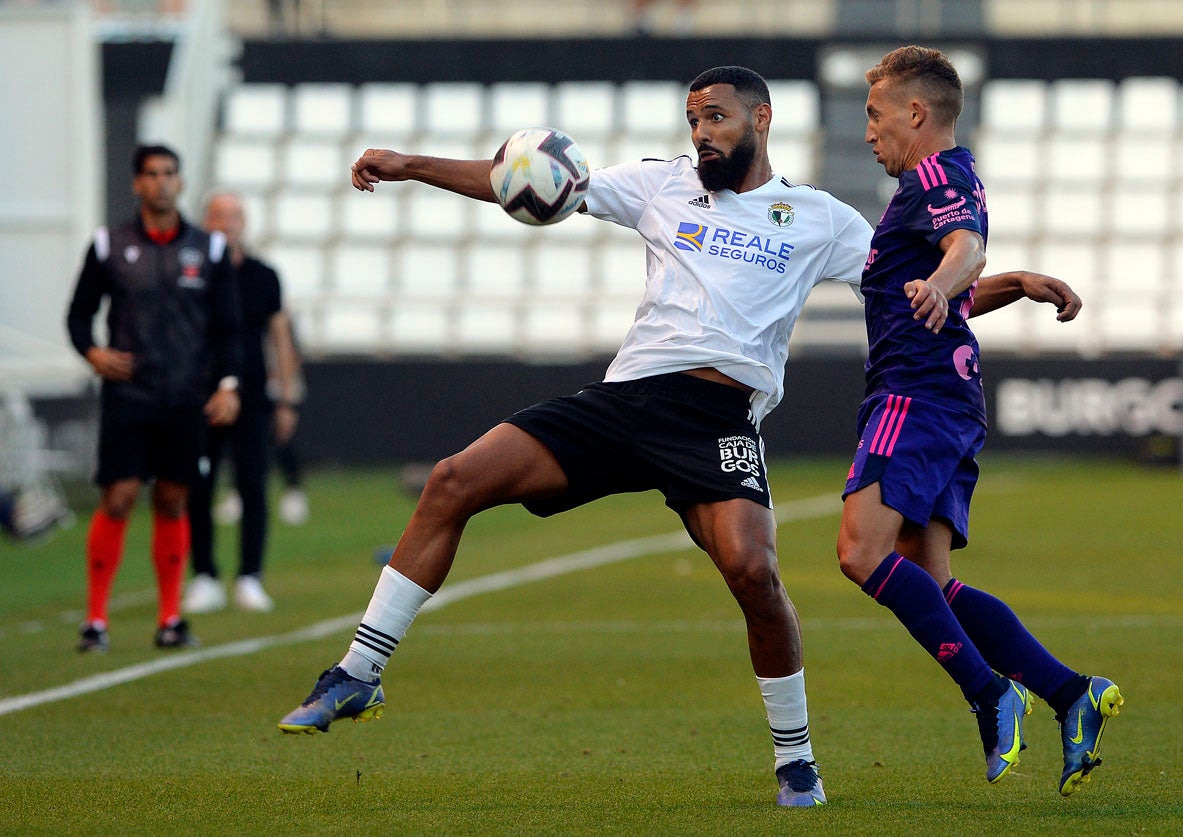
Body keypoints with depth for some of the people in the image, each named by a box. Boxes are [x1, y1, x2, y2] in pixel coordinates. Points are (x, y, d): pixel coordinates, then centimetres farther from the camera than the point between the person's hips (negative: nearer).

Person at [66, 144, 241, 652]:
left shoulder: (208, 249, 7)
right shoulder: (109, 247, 3)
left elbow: (225, 326, 10)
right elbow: (80, 312, 9)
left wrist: (228, 384, -1)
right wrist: (92, 352, -11)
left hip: (186, 401, 2)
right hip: (127, 395, -2)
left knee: (172, 502, 5)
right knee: (117, 500, -9)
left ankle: (170, 619, 12)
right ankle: (95, 620, -3)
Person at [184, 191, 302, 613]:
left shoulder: (263, 277, 7)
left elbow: (280, 337, 11)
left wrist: (286, 400, 7)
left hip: (252, 401, 1)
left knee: (253, 487, -4)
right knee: (197, 490, -1)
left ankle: (250, 579, 0)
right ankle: (204, 577, 7)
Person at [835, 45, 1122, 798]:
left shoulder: (933, 176, -5)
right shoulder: (957, 181, 27)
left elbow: (969, 248, -28)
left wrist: (939, 285, -47)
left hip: (918, 390, -10)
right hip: (953, 397, 10)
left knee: (863, 549, -22)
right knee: (926, 583, 2)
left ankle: (991, 694, -24)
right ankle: (1073, 694, -5)